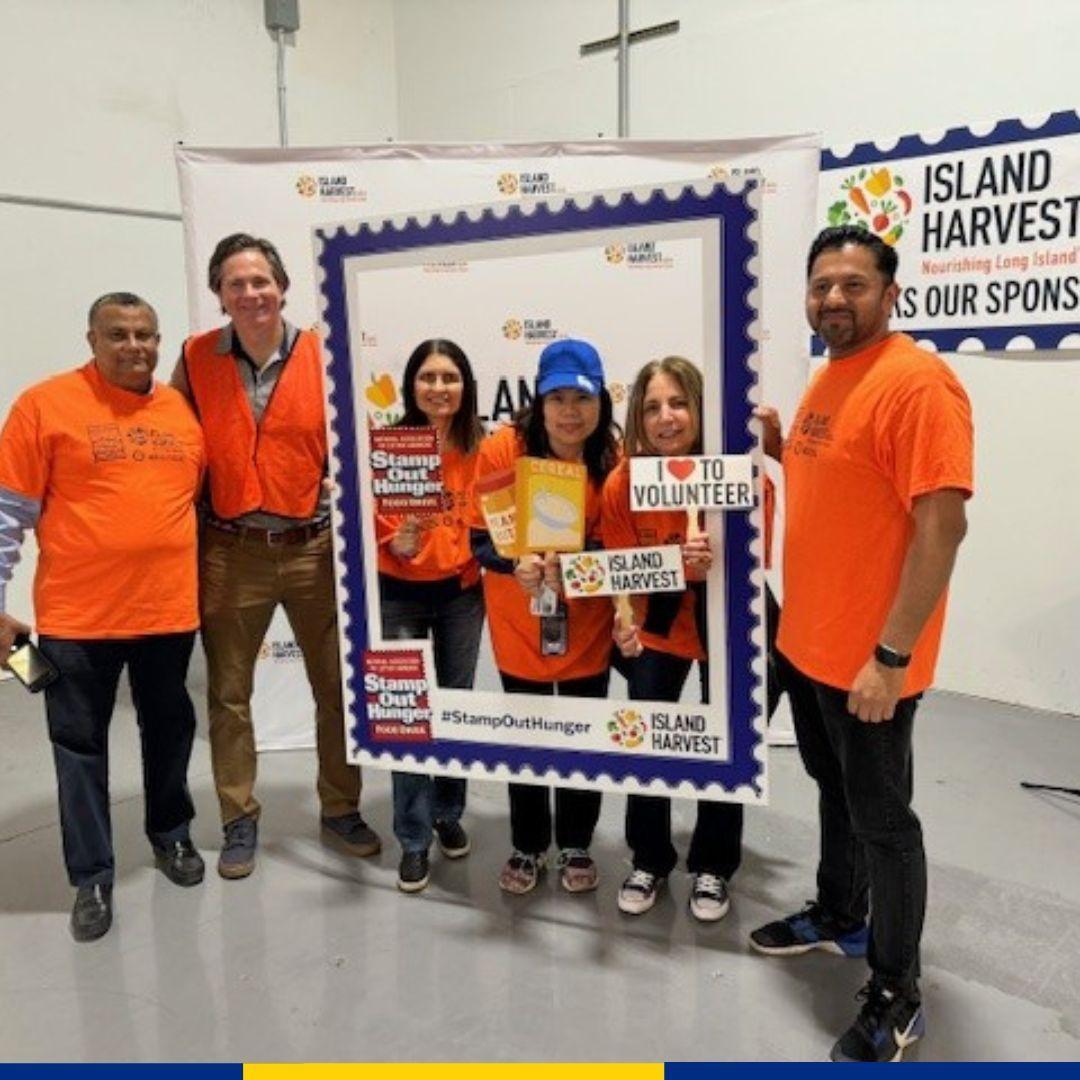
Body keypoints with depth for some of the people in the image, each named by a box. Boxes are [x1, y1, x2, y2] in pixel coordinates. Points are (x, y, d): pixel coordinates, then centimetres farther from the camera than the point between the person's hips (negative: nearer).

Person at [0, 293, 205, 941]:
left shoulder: (184, 410, 6)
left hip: (169, 609, 3)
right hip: (77, 614, -3)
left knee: (170, 730, 17)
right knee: (81, 744, 9)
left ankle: (171, 833, 40)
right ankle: (93, 877, 25)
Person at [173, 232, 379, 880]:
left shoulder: (324, 358, -2)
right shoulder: (196, 359, 0)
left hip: (315, 548, 0)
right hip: (231, 553, 1)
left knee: (338, 685, 8)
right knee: (229, 692, 10)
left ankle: (341, 809, 28)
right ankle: (241, 820, 29)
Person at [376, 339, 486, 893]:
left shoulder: (480, 447, -4)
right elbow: (378, 521, -10)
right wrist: (398, 541, -29)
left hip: (461, 592, 3)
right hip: (400, 594, -2)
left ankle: (449, 815, 35)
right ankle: (413, 839, 15)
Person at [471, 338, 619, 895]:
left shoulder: (615, 459, -13)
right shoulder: (501, 449, -16)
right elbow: (481, 537, -11)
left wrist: (570, 565, -24)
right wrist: (517, 563, -31)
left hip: (587, 625, 1)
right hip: (519, 624, 0)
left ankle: (576, 846, 37)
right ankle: (527, 846, 37)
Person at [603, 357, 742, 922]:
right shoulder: (622, 482, -19)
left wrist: (715, 565, -39)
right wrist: (625, 622, -29)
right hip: (659, 626, 2)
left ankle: (712, 867, 30)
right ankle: (649, 860, 26)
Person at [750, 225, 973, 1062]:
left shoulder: (916, 382, -18)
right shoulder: (828, 379, 11)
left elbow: (942, 525, -23)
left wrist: (890, 655, -24)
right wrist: (780, 450, 3)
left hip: (868, 657, -8)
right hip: (805, 640, 9)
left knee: (882, 819, 6)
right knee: (834, 790, 23)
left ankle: (896, 995, 25)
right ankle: (839, 918, 45)